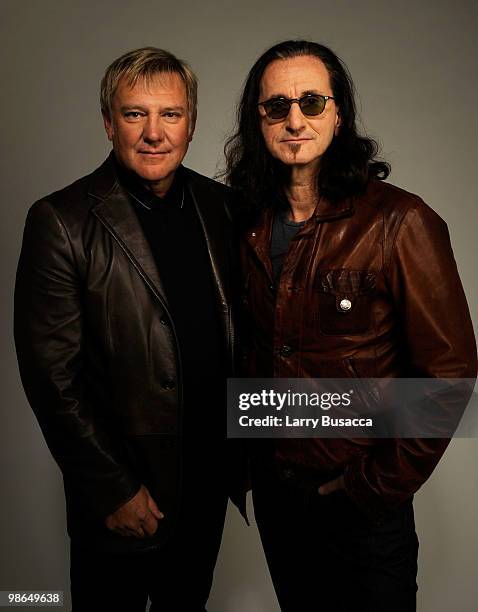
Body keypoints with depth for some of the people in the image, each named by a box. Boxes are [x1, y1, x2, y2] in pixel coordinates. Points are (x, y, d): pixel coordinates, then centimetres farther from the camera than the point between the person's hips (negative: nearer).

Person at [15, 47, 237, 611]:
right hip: (121, 499, -4)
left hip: (210, 479, 5)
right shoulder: (61, 222, -16)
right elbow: (50, 375, -15)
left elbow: (235, 328, 7)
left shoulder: (218, 205, 0)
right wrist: (113, 490, -13)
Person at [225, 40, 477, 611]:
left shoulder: (398, 221, -18)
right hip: (271, 484, 5)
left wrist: (383, 483, -13)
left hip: (363, 503, -4)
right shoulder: (251, 221, -1)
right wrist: (254, 446, 6)